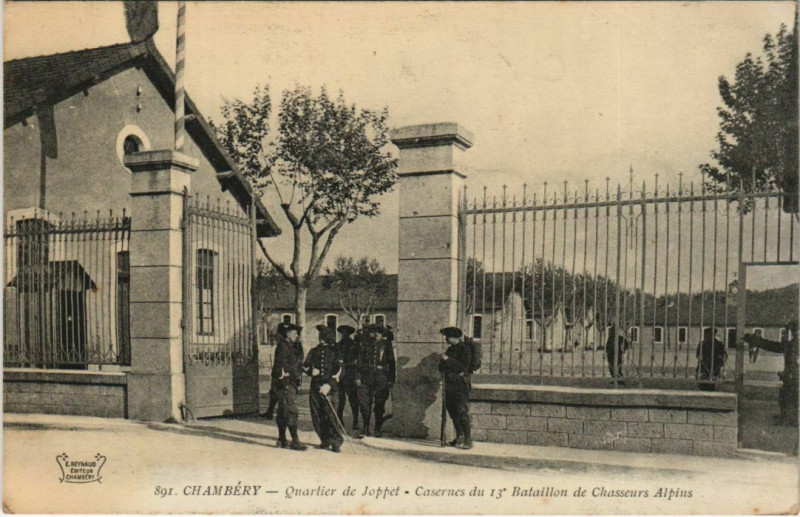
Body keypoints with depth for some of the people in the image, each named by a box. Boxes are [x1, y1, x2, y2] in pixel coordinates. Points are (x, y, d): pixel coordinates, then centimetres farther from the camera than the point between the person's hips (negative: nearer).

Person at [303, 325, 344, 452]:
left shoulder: (335, 351, 5)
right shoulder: (313, 351, 15)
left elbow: (338, 370, -2)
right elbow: (305, 366, 18)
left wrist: (329, 384, -13)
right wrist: (311, 371, -5)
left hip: (330, 388, -4)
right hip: (315, 387, 4)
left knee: (331, 415, -11)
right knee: (317, 416, 3)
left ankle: (336, 442, -6)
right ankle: (325, 441, 13)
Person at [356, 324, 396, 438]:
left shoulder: (386, 345, 4)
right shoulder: (365, 345, 7)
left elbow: (391, 363, 6)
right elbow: (360, 361, 9)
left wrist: (391, 380, 2)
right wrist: (358, 377, 1)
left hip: (382, 378, -1)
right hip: (366, 378, 1)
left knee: (379, 405, 4)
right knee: (365, 403, -2)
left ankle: (378, 430, 15)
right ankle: (365, 429, 7)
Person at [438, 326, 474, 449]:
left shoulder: (465, 349, -7)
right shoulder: (450, 349, 17)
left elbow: (463, 366, -17)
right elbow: (441, 368, 18)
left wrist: (448, 360, -17)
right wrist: (442, 362, -4)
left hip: (460, 385, -8)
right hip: (450, 385, 8)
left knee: (462, 412, -11)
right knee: (453, 412, 9)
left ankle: (468, 440, -9)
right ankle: (459, 438, 18)